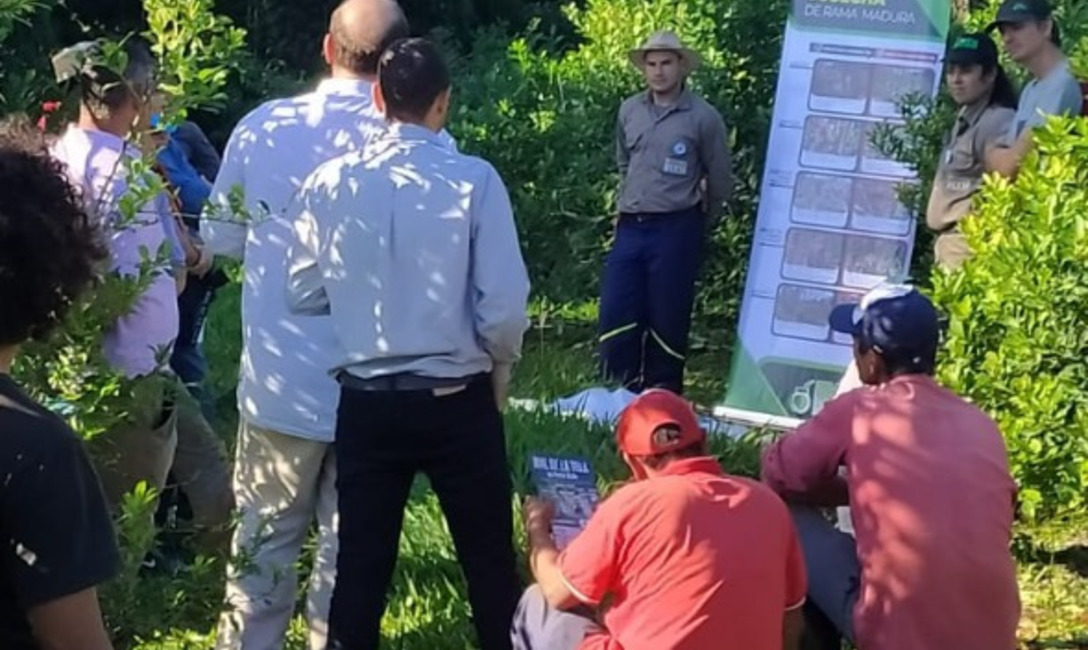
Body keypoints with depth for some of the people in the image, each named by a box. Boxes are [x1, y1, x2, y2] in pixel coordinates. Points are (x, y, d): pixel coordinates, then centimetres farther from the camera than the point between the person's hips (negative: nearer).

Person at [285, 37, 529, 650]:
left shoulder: (331, 182, -5)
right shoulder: (475, 180, -12)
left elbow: (304, 293, 2)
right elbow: (505, 302, -12)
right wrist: (501, 363, 8)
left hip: (365, 402, 2)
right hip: (457, 401, -2)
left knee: (361, 563, 12)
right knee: (490, 560, 13)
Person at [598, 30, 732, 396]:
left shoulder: (703, 117, -5)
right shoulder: (629, 111, 8)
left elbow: (720, 179, 4)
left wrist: (703, 225, 13)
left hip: (676, 230, -4)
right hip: (630, 228, 4)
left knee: (667, 320, 0)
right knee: (615, 316, 1)